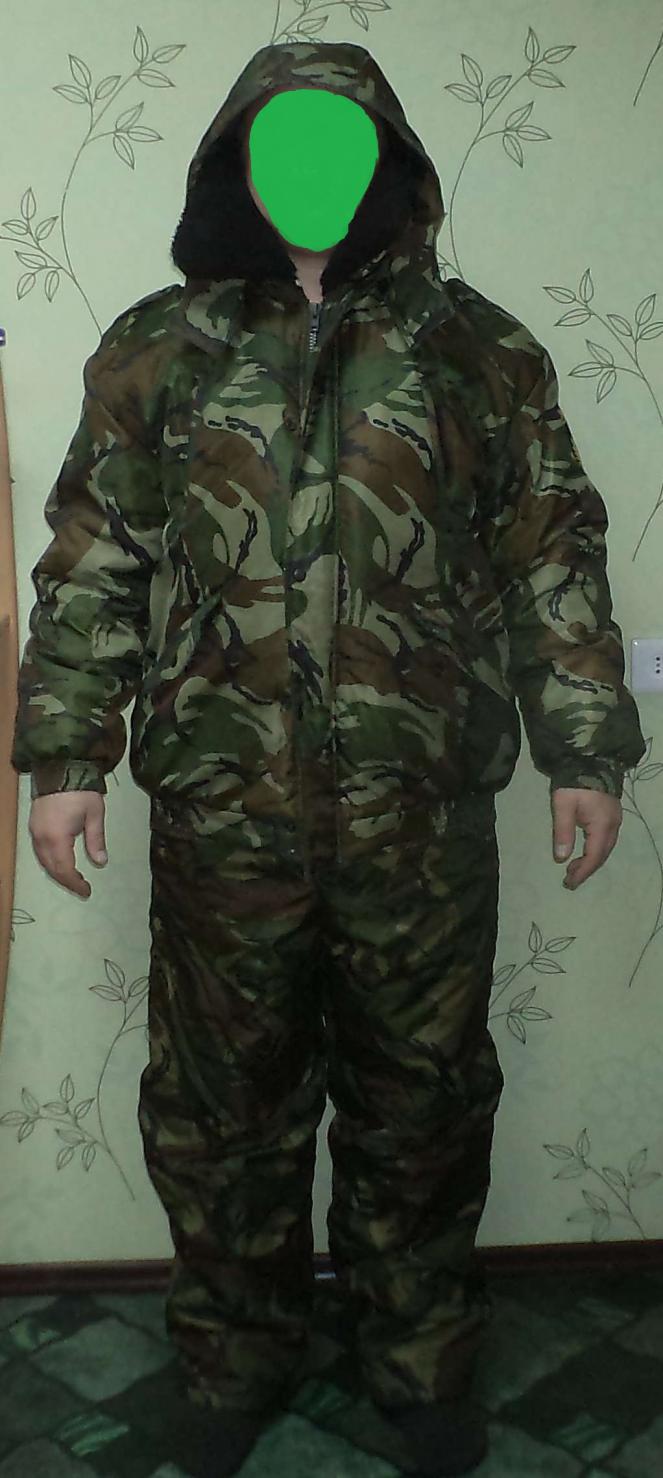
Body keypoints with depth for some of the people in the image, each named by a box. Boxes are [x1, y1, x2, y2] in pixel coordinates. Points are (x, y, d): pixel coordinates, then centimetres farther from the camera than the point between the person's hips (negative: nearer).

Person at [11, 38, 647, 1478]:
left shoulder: (480, 349, 6)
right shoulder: (157, 349, 7)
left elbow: (553, 561, 6)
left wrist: (584, 748, 1)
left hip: (427, 811, 0)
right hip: (221, 809, 1)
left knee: (421, 1095, 13)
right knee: (225, 1100, 13)